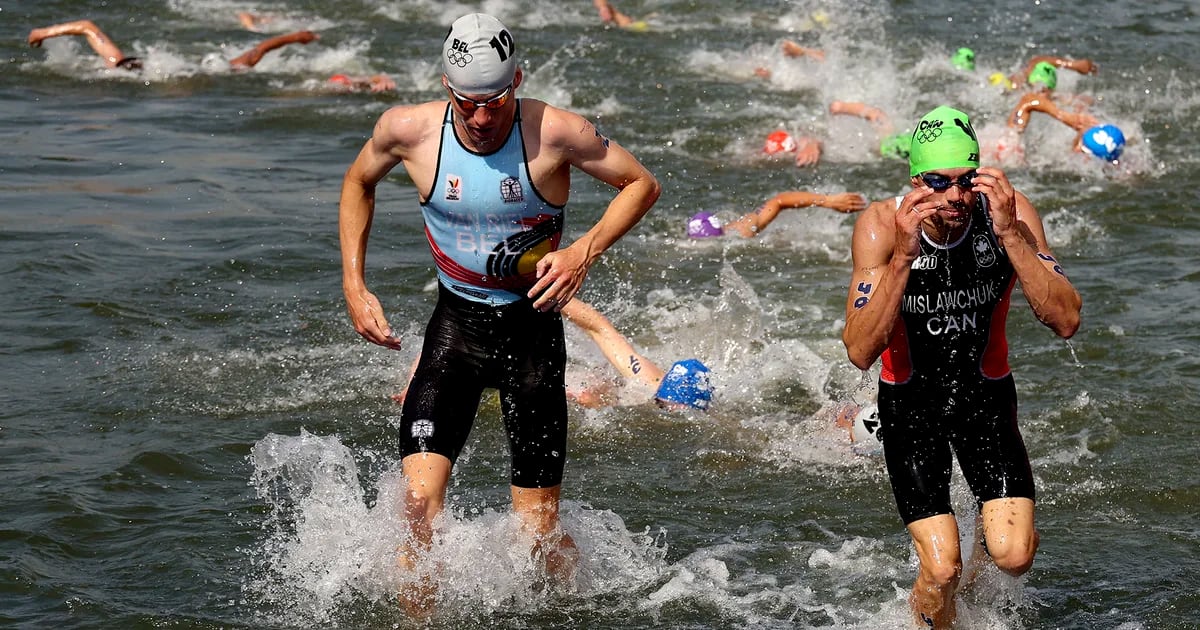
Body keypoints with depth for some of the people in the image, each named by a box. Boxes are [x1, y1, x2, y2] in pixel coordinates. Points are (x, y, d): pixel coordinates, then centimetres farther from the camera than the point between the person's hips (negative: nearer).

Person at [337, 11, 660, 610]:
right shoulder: (408, 130, -12)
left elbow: (642, 184, -4)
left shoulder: (554, 132, -18)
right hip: (455, 321, 1)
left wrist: (585, 250, -19)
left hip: (533, 328, -1)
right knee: (419, 503, -16)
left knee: (538, 530, 1)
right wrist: (354, 287, 2)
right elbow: (358, 183, 10)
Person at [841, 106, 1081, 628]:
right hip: (910, 402, -1)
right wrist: (903, 257, -39)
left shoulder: (1010, 214, -18)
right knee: (941, 570, -11)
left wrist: (1009, 234, -34)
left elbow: (1066, 322, -26)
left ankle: (988, 535, 23)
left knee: (1014, 555, -14)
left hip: (987, 396, 1)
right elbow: (860, 352, -28)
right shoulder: (881, 225, -21)